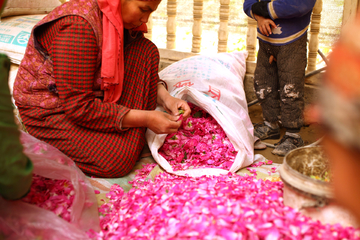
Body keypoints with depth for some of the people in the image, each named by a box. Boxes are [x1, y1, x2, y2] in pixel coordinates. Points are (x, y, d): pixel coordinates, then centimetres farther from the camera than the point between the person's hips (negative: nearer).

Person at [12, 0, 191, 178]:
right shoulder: (79, 25, -30)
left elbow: (142, 74, 8)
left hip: (91, 95, 8)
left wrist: (163, 96, -12)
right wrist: (145, 119, -29)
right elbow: (78, 106, -29)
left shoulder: (117, 18, -4)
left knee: (145, 51, -8)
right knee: (118, 157, -29)